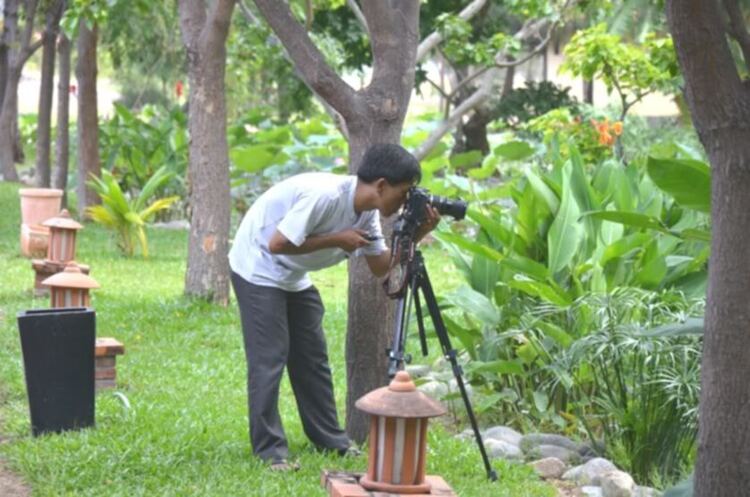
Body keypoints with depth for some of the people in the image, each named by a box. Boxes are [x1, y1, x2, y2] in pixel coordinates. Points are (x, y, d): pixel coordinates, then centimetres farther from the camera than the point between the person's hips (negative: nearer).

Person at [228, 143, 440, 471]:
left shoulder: (368, 212, -5)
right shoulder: (324, 196, -32)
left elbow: (380, 267, 1)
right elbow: (277, 244, -31)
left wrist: (414, 237, -13)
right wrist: (336, 240, -26)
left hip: (294, 278, 9)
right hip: (258, 269, -9)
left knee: (312, 356, 9)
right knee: (270, 358, -10)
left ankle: (330, 440, 18)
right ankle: (269, 450, -5)